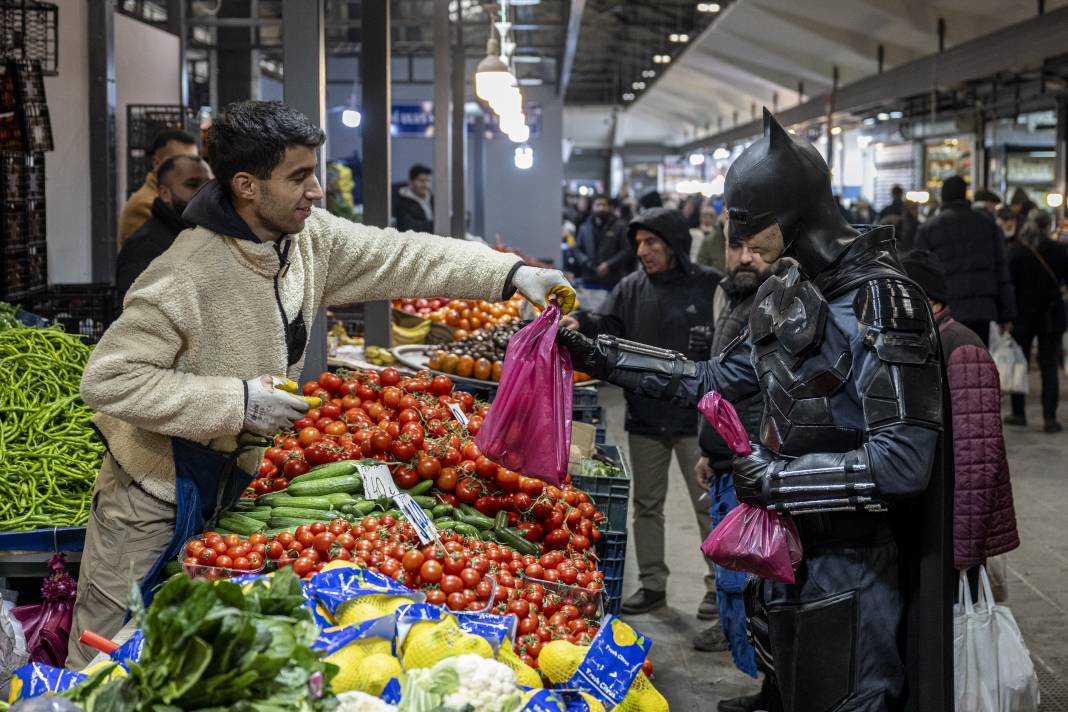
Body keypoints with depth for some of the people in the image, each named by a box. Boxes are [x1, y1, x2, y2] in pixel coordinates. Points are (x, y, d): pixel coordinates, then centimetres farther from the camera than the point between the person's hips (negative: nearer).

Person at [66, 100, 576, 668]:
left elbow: (402, 257, 2)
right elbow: (107, 378, -28)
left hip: (227, 481, 8)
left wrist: (512, 273, -7)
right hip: (155, 498, -7)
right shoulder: (186, 276, -28)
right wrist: (236, 402, -29)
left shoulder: (311, 238, -4)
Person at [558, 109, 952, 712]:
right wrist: (597, 356, 11)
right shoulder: (789, 291, 6)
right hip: (791, 551, 8)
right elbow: (715, 380, 16)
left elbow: (904, 459, -25)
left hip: (848, 570, -8)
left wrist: (779, 478, -19)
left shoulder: (880, 300, -20)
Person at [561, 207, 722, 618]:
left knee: (709, 505, 4)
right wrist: (582, 325, -29)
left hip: (696, 418, -5)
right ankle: (652, 584, 26)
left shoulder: (710, 286, -7)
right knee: (647, 505, 14)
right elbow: (608, 328, -8)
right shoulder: (632, 288, 5)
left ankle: (720, 586, 16)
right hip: (645, 418, 5)